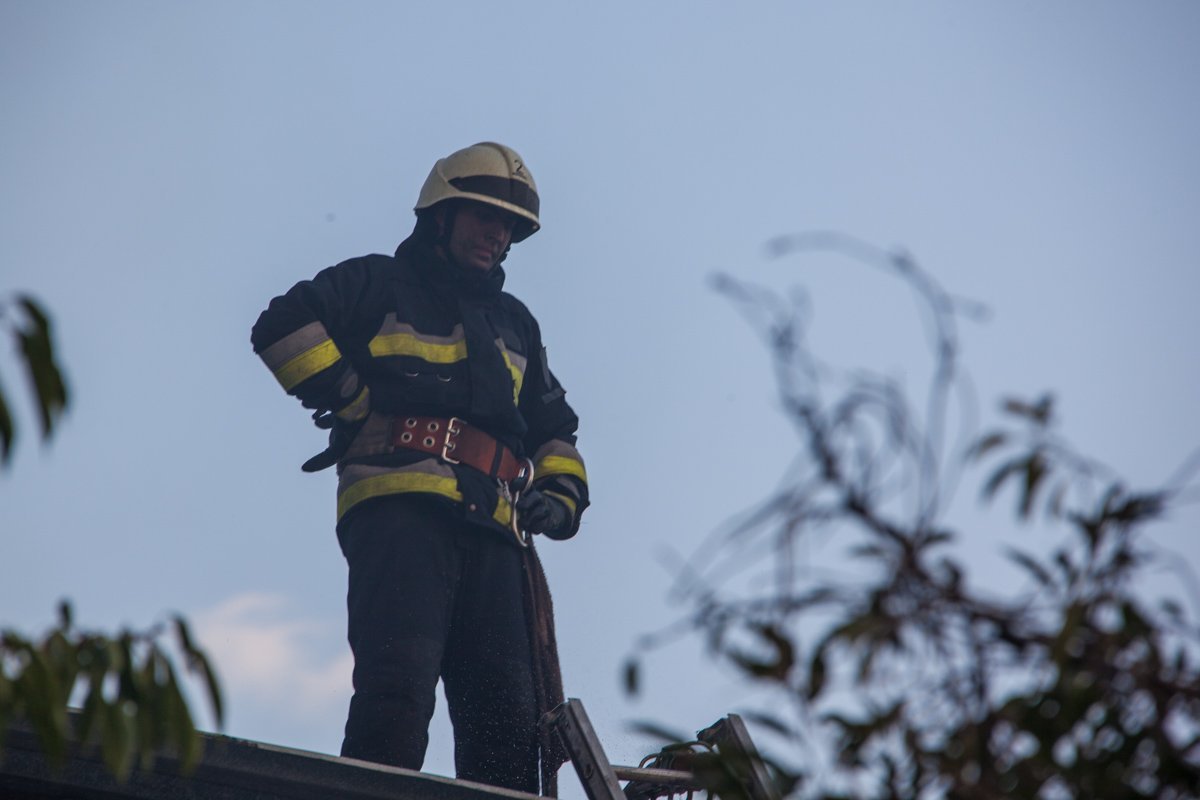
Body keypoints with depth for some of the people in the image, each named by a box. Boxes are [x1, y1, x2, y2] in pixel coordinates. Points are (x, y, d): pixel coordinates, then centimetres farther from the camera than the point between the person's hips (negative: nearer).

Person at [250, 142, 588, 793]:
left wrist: (561, 494, 18)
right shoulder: (379, 286, 16)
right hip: (400, 505, -6)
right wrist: (353, 401, -5)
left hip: (492, 529, 6)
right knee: (399, 678, -23)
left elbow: (554, 429, 38)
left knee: (507, 713, -5)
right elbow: (283, 326, 1)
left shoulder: (515, 325, 34)